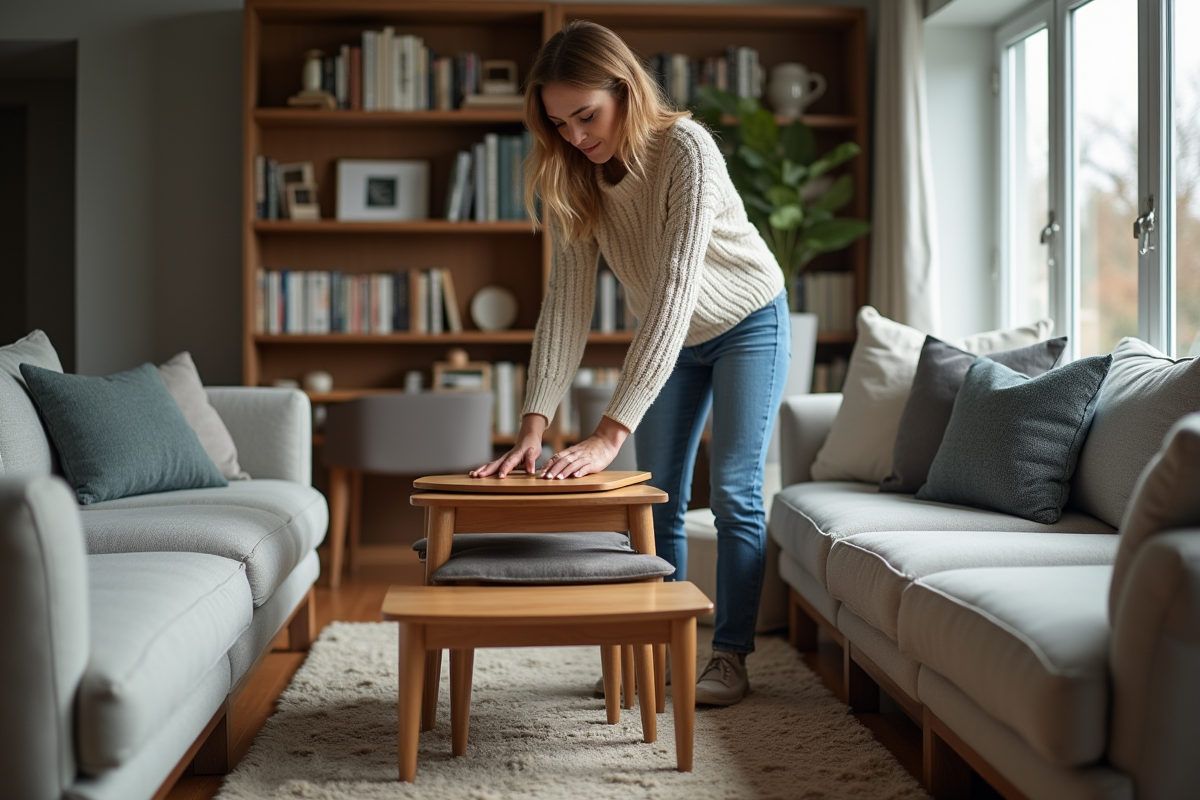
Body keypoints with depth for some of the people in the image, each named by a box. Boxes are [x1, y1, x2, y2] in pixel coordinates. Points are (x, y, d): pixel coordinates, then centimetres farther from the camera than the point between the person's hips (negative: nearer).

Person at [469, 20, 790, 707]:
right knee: (660, 500, 6)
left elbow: (673, 294, -41)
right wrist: (534, 426, -31)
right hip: (670, 339, 5)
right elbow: (567, 302, -20)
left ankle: (731, 657, 5)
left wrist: (610, 433, -46)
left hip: (747, 322, -5)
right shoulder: (574, 177, -17)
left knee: (735, 494, -6)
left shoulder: (686, 149, -34)